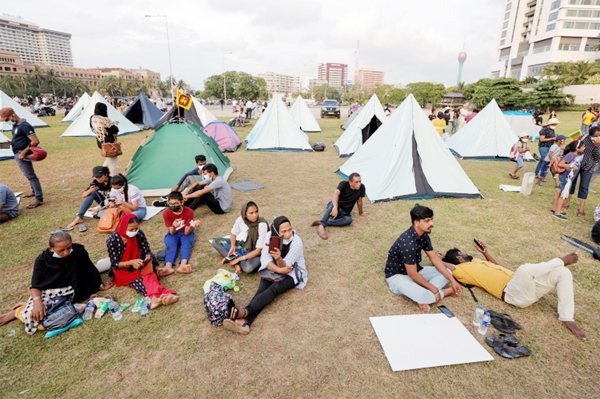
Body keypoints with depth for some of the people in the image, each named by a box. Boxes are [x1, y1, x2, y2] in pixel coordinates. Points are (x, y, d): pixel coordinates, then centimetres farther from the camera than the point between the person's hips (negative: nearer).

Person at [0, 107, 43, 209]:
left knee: (31, 176, -9)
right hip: (17, 154, 10)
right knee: (29, 175, 21)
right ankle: (34, 192, 36)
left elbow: (35, 141, -25)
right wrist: (11, 142, 5)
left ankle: (39, 199, -8)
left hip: (22, 155, -10)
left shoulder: (25, 126, -19)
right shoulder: (15, 125, 11)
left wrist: (24, 152, -24)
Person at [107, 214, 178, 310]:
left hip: (139, 265, 2)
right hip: (122, 269, -2)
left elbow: (147, 252, -5)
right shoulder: (112, 240, -20)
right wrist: (131, 262, -34)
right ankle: (154, 297, -54)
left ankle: (155, 296, -55)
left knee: (148, 273, -32)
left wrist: (147, 258, -28)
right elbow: (115, 264, -16)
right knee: (138, 281, -31)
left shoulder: (139, 234, -13)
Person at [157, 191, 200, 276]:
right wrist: (173, 226, -40)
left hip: (185, 233, -1)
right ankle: (168, 266, -53)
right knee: (170, 245, -29)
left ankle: (183, 264, -56)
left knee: (187, 243, -31)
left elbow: (186, 232, -22)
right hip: (173, 234, 1)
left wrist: (191, 226, -44)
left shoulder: (189, 212, -20)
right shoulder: (166, 213, -16)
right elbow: (172, 232, -17)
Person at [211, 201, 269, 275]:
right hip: (242, 244, 6)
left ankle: (231, 259, -9)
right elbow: (234, 233, 6)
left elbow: (258, 250, -23)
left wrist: (239, 259, -23)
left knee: (248, 268, -38)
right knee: (215, 241, -5)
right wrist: (233, 246, -13)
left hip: (255, 253, -5)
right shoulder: (240, 219, -15)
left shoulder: (262, 224, -28)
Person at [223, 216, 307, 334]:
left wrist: (278, 258, -44)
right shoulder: (270, 236, -11)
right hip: (272, 270, 3)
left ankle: (245, 311, -47)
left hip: (292, 273, -3)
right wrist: (278, 269, -28)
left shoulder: (296, 241, -22)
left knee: (274, 288, -30)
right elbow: (265, 258, -13)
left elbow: (285, 267, -23)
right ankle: (246, 321, -43)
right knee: (262, 289, -24)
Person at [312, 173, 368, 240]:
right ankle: (321, 226, -48)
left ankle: (324, 223, -32)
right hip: (334, 208, -2)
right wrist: (335, 207, -50)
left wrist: (361, 213, 17)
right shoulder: (343, 184, -16)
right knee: (334, 203, -40)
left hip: (344, 213, 2)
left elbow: (359, 201, 4)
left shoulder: (362, 188, -11)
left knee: (349, 220, -35)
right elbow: (336, 194, -33)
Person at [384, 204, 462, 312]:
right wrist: (434, 289, -17)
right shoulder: (408, 243, -33)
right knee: (423, 296, -35)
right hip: (397, 276, -9)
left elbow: (434, 258, 5)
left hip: (415, 271, 9)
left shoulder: (424, 235, -5)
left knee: (447, 273, 3)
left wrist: (452, 280, -1)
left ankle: (423, 294, -12)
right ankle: (446, 291, -2)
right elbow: (412, 274, -26)